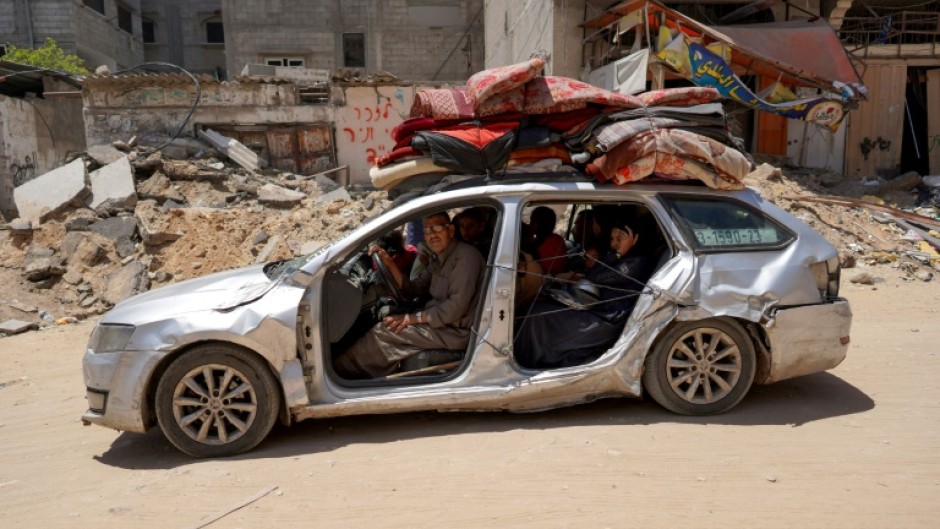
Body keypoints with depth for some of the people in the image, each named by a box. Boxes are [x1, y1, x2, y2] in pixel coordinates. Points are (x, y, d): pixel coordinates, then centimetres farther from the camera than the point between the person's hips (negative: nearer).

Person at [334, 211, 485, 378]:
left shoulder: (465, 256, -18)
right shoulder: (439, 259, 12)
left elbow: (455, 308, -23)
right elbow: (413, 290, 12)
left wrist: (412, 318, -17)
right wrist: (389, 264, -1)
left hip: (456, 331, -9)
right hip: (439, 320, 9)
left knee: (383, 331, -9)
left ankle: (339, 370, 6)